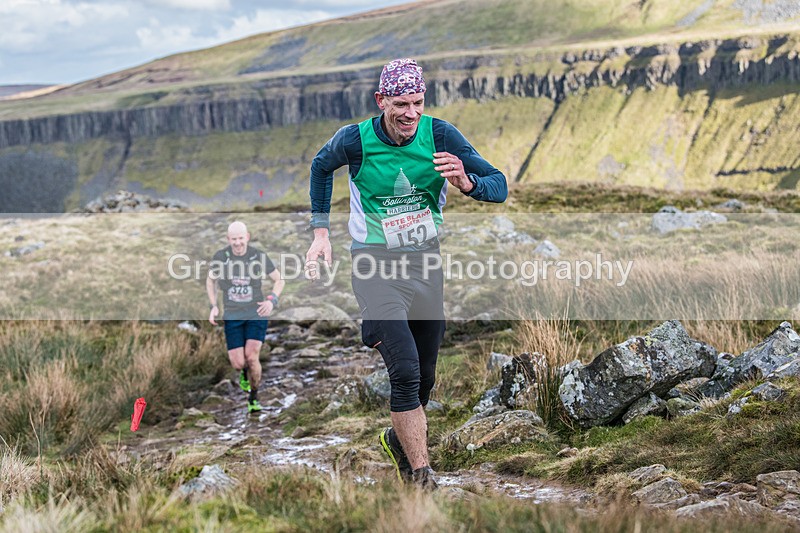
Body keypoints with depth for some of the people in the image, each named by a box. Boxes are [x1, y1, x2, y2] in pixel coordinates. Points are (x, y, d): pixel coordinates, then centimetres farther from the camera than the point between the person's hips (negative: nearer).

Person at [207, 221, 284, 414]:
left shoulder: (259, 256, -9)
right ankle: (244, 373, 35)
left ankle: (253, 398, 6)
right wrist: (214, 306, 1)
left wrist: (272, 300, -13)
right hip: (232, 316, 1)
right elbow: (210, 281, 12)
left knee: (251, 355, -17)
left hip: (257, 313, -1)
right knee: (238, 363, -5)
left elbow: (279, 279, 4)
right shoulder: (220, 257, -6)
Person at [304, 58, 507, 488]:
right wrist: (320, 232, 8)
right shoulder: (355, 140, -13)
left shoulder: (440, 135, -10)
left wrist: (466, 182, -31)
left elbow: (499, 186, -9)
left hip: (427, 263, 3)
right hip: (376, 264, -3)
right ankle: (420, 476, -8)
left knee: (425, 376, 11)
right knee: (405, 372, -17)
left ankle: (400, 441, 39)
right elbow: (321, 167, 11)